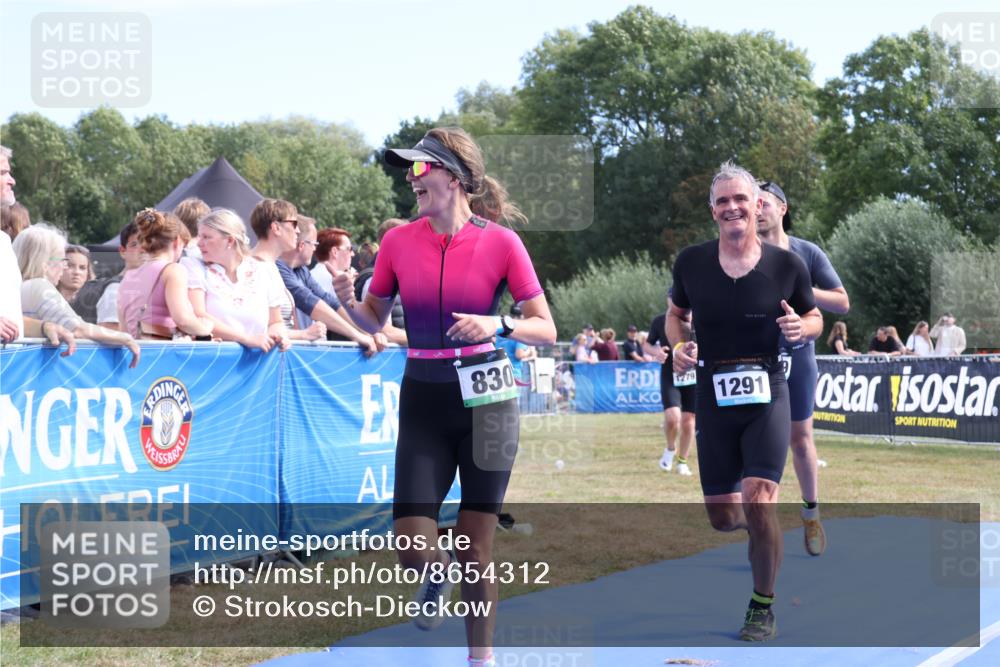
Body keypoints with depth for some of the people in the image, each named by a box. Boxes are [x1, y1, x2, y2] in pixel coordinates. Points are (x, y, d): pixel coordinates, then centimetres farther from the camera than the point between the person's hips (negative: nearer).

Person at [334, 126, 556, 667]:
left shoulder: (500, 242, -7)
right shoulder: (398, 242, 0)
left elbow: (546, 330, -5)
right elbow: (375, 320, 13)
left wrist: (498, 325, -24)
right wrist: (349, 303, -9)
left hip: (485, 400, -2)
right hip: (424, 402, 2)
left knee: (475, 547, 2)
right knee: (413, 551, -7)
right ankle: (439, 577, 31)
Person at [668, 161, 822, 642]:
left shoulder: (787, 265, -5)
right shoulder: (691, 262, -2)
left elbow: (815, 319, 9)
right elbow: (676, 314, 14)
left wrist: (801, 327, -14)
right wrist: (679, 346, -6)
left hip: (767, 395, -2)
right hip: (714, 400, 2)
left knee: (759, 502, -17)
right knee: (721, 518, 6)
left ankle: (763, 607, 2)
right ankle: (757, 524, 45)